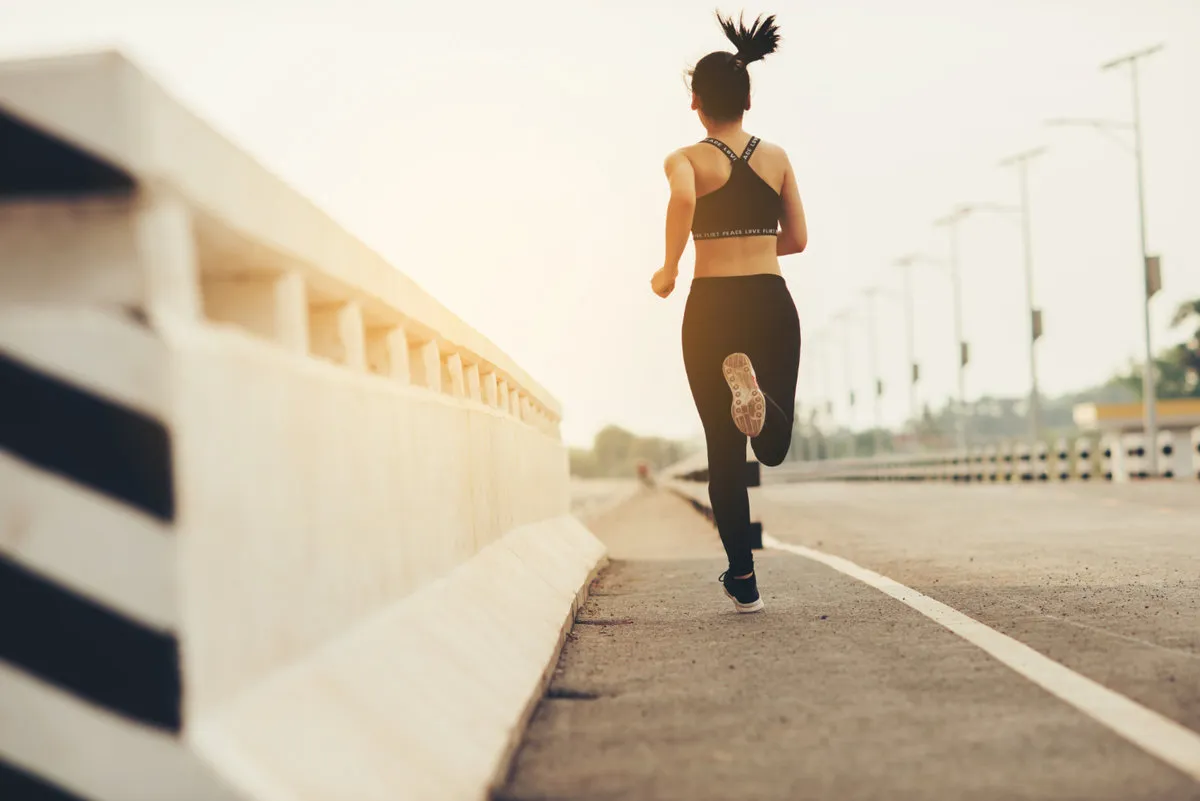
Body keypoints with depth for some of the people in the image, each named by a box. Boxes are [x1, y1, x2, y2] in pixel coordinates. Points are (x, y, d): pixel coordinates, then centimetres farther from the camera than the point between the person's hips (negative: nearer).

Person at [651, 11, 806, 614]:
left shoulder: (688, 159, -1)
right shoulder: (776, 157, 9)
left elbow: (683, 198, -25)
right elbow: (796, 239, 12)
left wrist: (669, 267, -13)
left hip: (712, 308, -2)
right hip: (772, 303, 2)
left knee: (725, 450, 8)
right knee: (773, 446, 10)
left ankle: (743, 581, 5)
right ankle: (752, 384, -26)